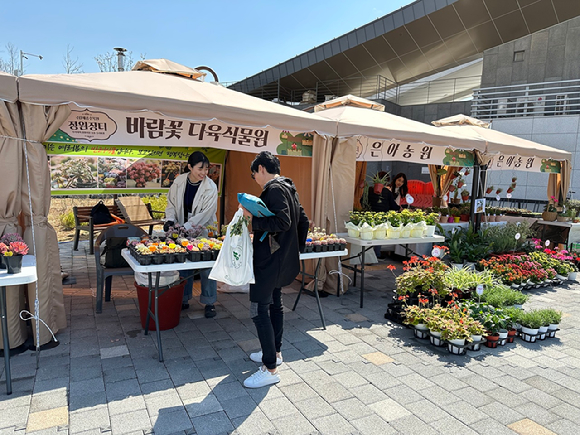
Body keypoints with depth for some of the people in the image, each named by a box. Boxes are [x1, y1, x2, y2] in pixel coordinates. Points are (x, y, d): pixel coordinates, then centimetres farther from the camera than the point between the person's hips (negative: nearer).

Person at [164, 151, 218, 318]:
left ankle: (209, 303, 16)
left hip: (203, 232, -3)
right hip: (182, 231, 3)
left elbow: (205, 214, -18)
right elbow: (171, 203, 7)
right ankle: (183, 300, 28)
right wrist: (170, 219, -10)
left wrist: (186, 226, -25)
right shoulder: (179, 182, -4)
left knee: (206, 268, 1)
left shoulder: (210, 188, -14)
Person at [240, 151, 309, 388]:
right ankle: (274, 352, 36)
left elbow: (282, 222, -29)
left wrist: (253, 219, -21)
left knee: (259, 310, -5)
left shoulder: (274, 189, -16)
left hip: (269, 262, -11)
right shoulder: (288, 188, 13)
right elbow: (303, 222, 17)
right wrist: (296, 249, 22)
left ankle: (270, 369, 2)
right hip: (283, 260, 11)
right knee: (274, 304, 21)